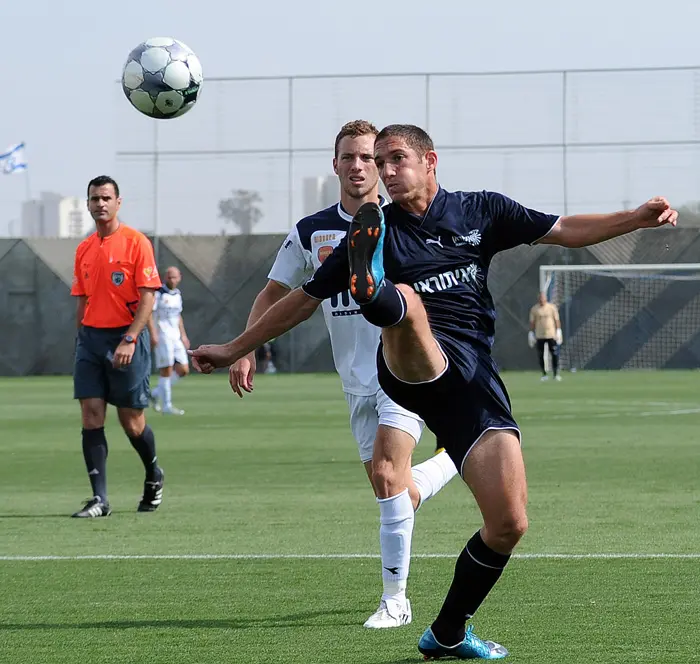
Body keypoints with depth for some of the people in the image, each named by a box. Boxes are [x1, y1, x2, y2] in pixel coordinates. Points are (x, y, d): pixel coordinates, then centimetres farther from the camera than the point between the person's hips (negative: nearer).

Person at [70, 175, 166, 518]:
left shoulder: (136, 242, -6)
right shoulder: (84, 249, 11)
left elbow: (148, 297, -11)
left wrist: (129, 340, -18)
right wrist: (81, 339, 12)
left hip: (126, 338, -5)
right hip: (91, 337, 5)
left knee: (131, 421, 1)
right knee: (91, 415, -5)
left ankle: (154, 476, 29)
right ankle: (99, 499, -5)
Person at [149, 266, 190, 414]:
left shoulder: (177, 294, 15)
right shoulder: (158, 293, -8)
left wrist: (183, 335, 22)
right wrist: (153, 334, -22)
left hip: (175, 337, 8)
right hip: (162, 337, -8)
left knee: (183, 370, 3)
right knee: (167, 370, -8)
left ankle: (157, 393, 17)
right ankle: (167, 406, -2)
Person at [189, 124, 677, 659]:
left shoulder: (479, 211, 15)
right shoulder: (378, 231, 13)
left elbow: (566, 231, 17)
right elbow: (302, 299, 20)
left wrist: (638, 217, 5)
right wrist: (233, 349, 22)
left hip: (474, 379, 2)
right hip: (412, 366, -2)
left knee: (509, 523, -7)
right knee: (406, 299, -37)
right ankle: (373, 290, -76)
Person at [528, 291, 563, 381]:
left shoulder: (552, 307, 1)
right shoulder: (534, 309, 3)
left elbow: (557, 320, 3)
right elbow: (532, 322, 7)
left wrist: (558, 332, -2)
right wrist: (531, 334, 4)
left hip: (551, 335, -1)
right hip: (539, 336, 1)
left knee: (555, 355, -4)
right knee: (540, 356, 2)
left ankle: (556, 374, 4)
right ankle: (544, 374, 13)